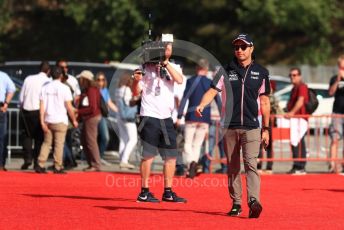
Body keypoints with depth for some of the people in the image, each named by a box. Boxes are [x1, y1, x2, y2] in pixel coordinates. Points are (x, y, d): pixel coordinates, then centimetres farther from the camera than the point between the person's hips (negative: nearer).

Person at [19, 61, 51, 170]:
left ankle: (27, 158, -1)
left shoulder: (28, 79, 5)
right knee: (39, 137, 7)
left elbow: (21, 97, 7)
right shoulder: (48, 81, -5)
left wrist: (22, 109, 19)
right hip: (40, 111, -2)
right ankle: (37, 161, 3)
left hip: (27, 111, 2)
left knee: (27, 135, 13)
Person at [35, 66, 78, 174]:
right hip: (60, 121, -4)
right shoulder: (64, 88, -8)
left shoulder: (45, 87, 4)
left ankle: (40, 165, 2)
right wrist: (74, 120, 2)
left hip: (48, 120, 4)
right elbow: (69, 107, -8)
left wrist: (42, 122, 1)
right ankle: (57, 167, 0)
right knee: (59, 144, 1)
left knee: (46, 142, 11)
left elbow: (42, 106, 0)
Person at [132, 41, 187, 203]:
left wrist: (166, 63, -15)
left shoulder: (173, 67, 11)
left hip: (166, 118, 5)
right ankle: (144, 192, 0)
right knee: (148, 155, -6)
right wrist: (136, 80, -22)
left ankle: (168, 192, 15)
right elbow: (136, 92, -2)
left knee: (171, 155, 7)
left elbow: (179, 80, -11)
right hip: (149, 117, -5)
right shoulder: (146, 67, -1)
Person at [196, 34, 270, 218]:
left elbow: (264, 102, 10)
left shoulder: (260, 72, 7)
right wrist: (201, 105, -25)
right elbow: (212, 90, -4)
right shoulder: (226, 71, 6)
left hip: (251, 127, -2)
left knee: (251, 164, -15)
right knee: (232, 167, 6)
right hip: (229, 126, 2)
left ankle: (254, 201, -27)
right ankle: (236, 203, 13)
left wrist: (266, 129, 8)